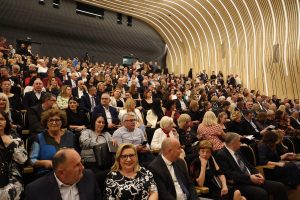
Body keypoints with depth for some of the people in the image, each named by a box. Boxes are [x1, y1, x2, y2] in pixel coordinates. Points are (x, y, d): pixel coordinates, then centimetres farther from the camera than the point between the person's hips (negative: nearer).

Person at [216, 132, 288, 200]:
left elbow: (248, 165, 18)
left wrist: (257, 174, -1)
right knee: (262, 193, -32)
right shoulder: (221, 155, -11)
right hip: (240, 184, -8)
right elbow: (229, 174, -19)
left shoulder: (237, 151, 15)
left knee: (280, 186, -2)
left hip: (251, 179, 9)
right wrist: (249, 177, -20)